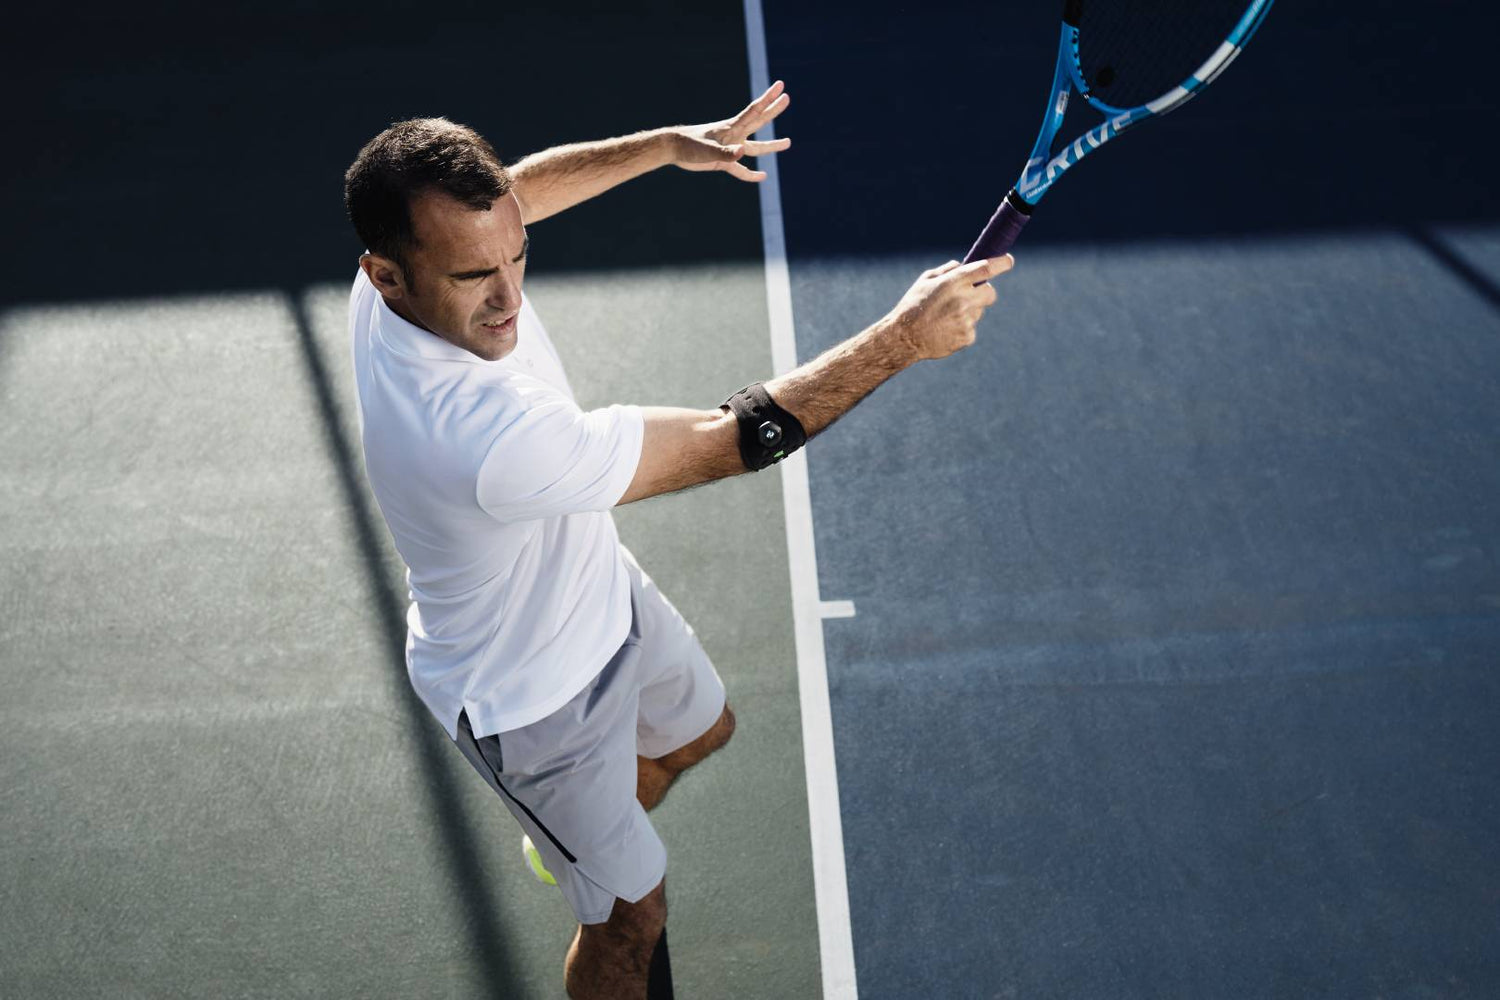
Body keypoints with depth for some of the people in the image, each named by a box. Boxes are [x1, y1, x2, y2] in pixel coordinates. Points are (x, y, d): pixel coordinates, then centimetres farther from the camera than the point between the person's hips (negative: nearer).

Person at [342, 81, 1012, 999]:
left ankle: (569, 843, 64)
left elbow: (525, 183, 5)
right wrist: (905, 335, -31)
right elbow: (730, 442, -38)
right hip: (531, 694, -8)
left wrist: (669, 143, 0)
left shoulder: (436, 242, -21)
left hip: (601, 591, 9)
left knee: (700, 730, 33)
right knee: (634, 919, 11)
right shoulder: (489, 438, -46)